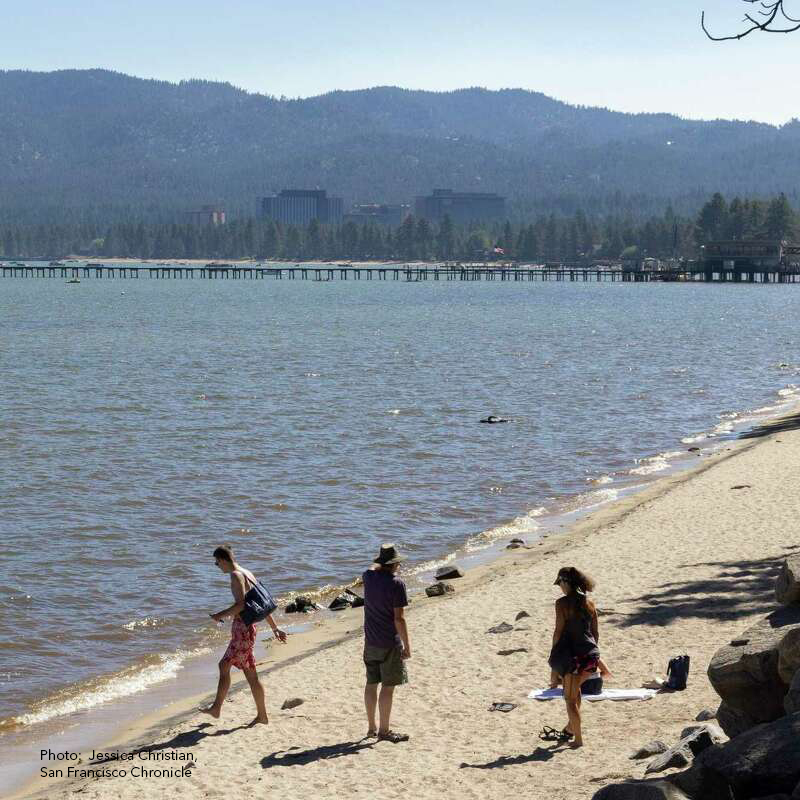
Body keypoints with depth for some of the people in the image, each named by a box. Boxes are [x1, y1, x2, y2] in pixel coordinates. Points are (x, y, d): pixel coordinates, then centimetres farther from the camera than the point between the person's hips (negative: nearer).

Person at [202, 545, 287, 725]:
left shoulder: (236, 576, -13)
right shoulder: (247, 574, 16)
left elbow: (241, 604, -25)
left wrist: (220, 615, -13)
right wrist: (275, 628, 22)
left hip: (242, 628, -10)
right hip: (245, 628, 10)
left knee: (250, 674, -4)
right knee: (224, 665, 16)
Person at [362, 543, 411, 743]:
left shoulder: (369, 577, 0)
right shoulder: (396, 584, -17)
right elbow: (399, 619, -18)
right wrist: (407, 645, -12)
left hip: (370, 642, 7)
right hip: (390, 644, -7)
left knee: (371, 684, 14)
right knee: (387, 687, 0)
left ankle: (371, 727, 24)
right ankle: (384, 730, 4)